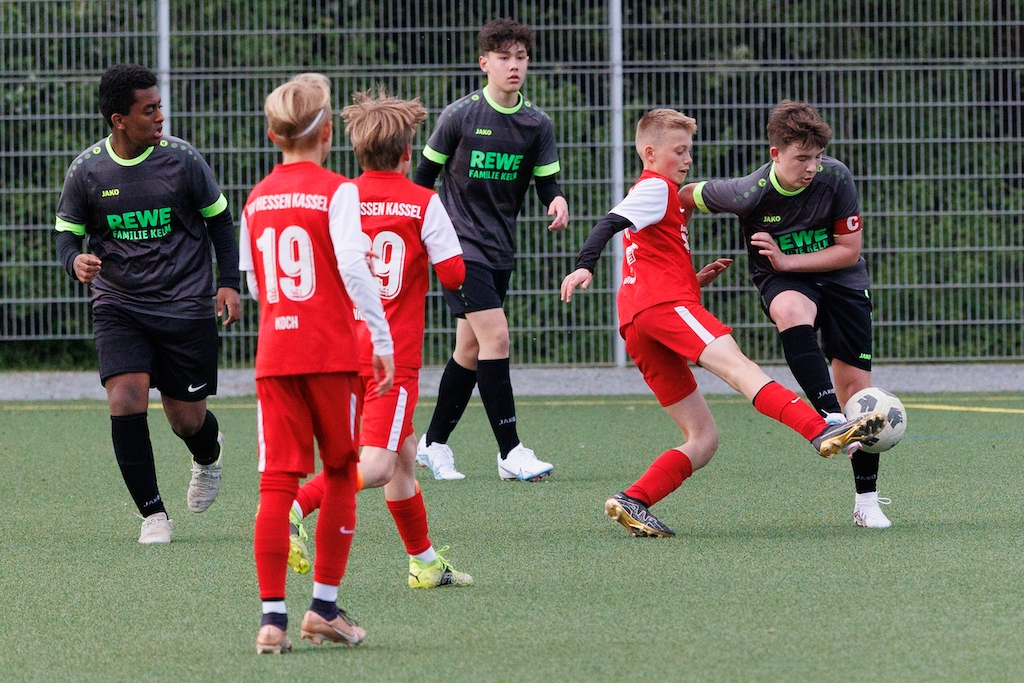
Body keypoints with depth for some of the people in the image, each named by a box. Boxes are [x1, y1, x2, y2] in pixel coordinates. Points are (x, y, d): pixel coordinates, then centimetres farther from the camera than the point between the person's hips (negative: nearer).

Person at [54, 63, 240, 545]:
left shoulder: (182, 159, -5)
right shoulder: (86, 170, -4)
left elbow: (218, 217, 8)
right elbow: (67, 231, 6)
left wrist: (229, 282, 1)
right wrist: (75, 261, -17)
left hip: (185, 306, 0)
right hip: (118, 306, 0)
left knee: (187, 418, 4)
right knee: (126, 399, -18)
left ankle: (209, 454, 44)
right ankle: (153, 513, -4)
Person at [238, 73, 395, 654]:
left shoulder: (257, 200, 10)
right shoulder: (337, 191, -5)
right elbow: (353, 265, -15)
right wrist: (382, 339, -11)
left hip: (274, 353, 4)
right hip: (332, 351, -4)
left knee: (277, 481, 0)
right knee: (341, 474, 11)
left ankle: (273, 617, -8)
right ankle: (325, 606, 11)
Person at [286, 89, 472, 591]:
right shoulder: (423, 204, -6)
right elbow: (454, 275, -6)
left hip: (345, 351, 6)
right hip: (394, 356, -6)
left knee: (403, 454, 17)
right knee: (376, 465, -13)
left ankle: (424, 561, 24)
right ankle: (294, 507, -33)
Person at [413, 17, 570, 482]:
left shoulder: (537, 124, 3)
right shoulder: (460, 116, -8)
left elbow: (546, 182, 4)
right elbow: (424, 175, 0)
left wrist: (556, 201, -19)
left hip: (500, 251, 6)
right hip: (459, 246, -5)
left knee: (470, 351, 11)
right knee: (495, 336, -17)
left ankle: (433, 444, 26)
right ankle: (510, 453, -15)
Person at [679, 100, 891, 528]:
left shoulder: (836, 178, -18)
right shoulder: (748, 193, -22)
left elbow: (850, 250, -11)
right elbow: (686, 198, -5)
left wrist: (787, 260, -20)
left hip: (842, 281, 2)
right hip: (782, 282, -2)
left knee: (856, 384, -4)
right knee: (791, 311, -40)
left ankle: (867, 501, 8)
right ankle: (832, 419, -48)